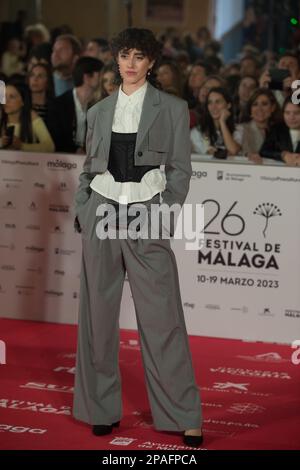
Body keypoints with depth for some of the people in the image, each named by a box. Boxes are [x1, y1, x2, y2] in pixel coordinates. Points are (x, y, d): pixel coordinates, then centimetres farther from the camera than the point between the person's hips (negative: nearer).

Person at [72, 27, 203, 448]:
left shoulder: (172, 109, 3)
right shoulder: (99, 111, 12)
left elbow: (180, 169, 2)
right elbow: (89, 168, 15)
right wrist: (82, 214, 5)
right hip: (102, 213, 3)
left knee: (162, 317, -4)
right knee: (98, 313, 5)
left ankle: (184, 417, 3)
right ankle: (102, 408, 17)